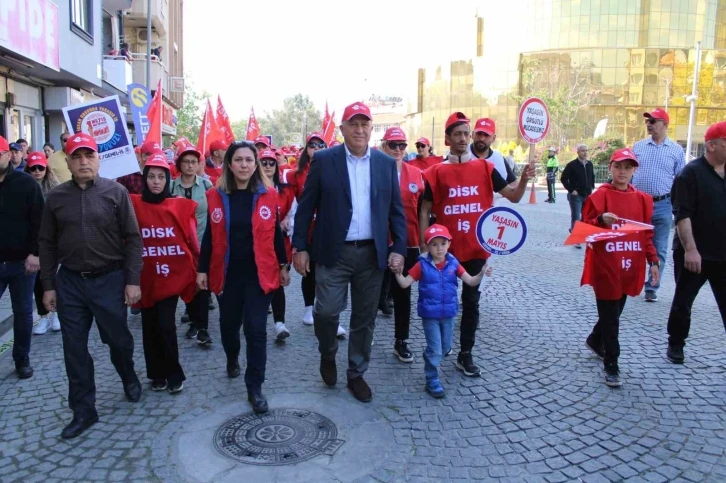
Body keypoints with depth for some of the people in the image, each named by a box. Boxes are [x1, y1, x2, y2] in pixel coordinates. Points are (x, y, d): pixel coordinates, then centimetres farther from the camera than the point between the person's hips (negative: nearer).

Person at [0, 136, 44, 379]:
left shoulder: (26, 183, -4)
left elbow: (39, 221, -6)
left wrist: (34, 253, -13)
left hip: (21, 262, -1)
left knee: (23, 313, 10)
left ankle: (22, 359, 25)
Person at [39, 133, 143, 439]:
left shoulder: (116, 192, -5)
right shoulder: (56, 197, 3)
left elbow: (132, 239, -5)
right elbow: (47, 244, 8)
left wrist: (133, 280, -9)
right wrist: (48, 285, 4)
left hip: (110, 279, -2)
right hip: (70, 282, 3)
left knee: (118, 339, 10)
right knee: (75, 349, 7)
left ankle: (129, 377, 42)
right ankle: (83, 410, 20)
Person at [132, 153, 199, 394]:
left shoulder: (181, 205, -3)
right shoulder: (133, 204, -2)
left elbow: (192, 241, 1)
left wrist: (195, 271, 3)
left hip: (172, 275, -1)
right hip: (145, 277, 2)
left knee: (166, 325, -5)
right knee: (150, 327, 10)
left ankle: (174, 375, 14)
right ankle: (157, 374, 27)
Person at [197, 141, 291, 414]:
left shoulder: (268, 195, -3)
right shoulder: (215, 196, -1)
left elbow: (275, 233, 4)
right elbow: (210, 236, 4)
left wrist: (284, 265, 6)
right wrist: (202, 269, 3)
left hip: (259, 273, -1)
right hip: (227, 273, 2)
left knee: (256, 329, -3)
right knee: (229, 324, 17)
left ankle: (255, 388, 8)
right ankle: (232, 359, 49)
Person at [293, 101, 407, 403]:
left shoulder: (386, 163, 6)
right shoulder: (323, 160, -1)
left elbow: (396, 210, 7)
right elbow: (306, 206, 0)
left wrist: (399, 248, -2)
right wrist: (300, 247, -5)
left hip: (373, 253, 2)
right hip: (333, 253, -2)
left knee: (364, 319, 10)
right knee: (326, 312, -4)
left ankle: (356, 374, 28)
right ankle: (328, 355, 29)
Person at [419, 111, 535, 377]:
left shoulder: (485, 168, 2)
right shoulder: (436, 172, -3)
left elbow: (514, 196, 4)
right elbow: (425, 211, 0)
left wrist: (524, 179, -16)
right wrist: (424, 247, -5)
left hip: (476, 247, 2)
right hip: (445, 248, -1)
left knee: (471, 301, 9)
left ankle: (466, 355, 21)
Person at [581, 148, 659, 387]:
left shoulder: (642, 199, 8)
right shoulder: (599, 196, -7)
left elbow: (647, 232, 14)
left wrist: (653, 260, 9)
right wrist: (601, 220, -28)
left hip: (630, 267, 5)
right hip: (605, 266, -5)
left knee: (615, 311, 17)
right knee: (610, 316, -1)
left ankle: (595, 340, 43)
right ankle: (611, 365, 9)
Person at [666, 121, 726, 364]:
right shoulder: (692, 173, -9)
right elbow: (682, 214, -16)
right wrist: (690, 249, -22)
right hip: (694, 254, -5)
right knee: (683, 301, 9)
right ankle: (676, 345, 26)